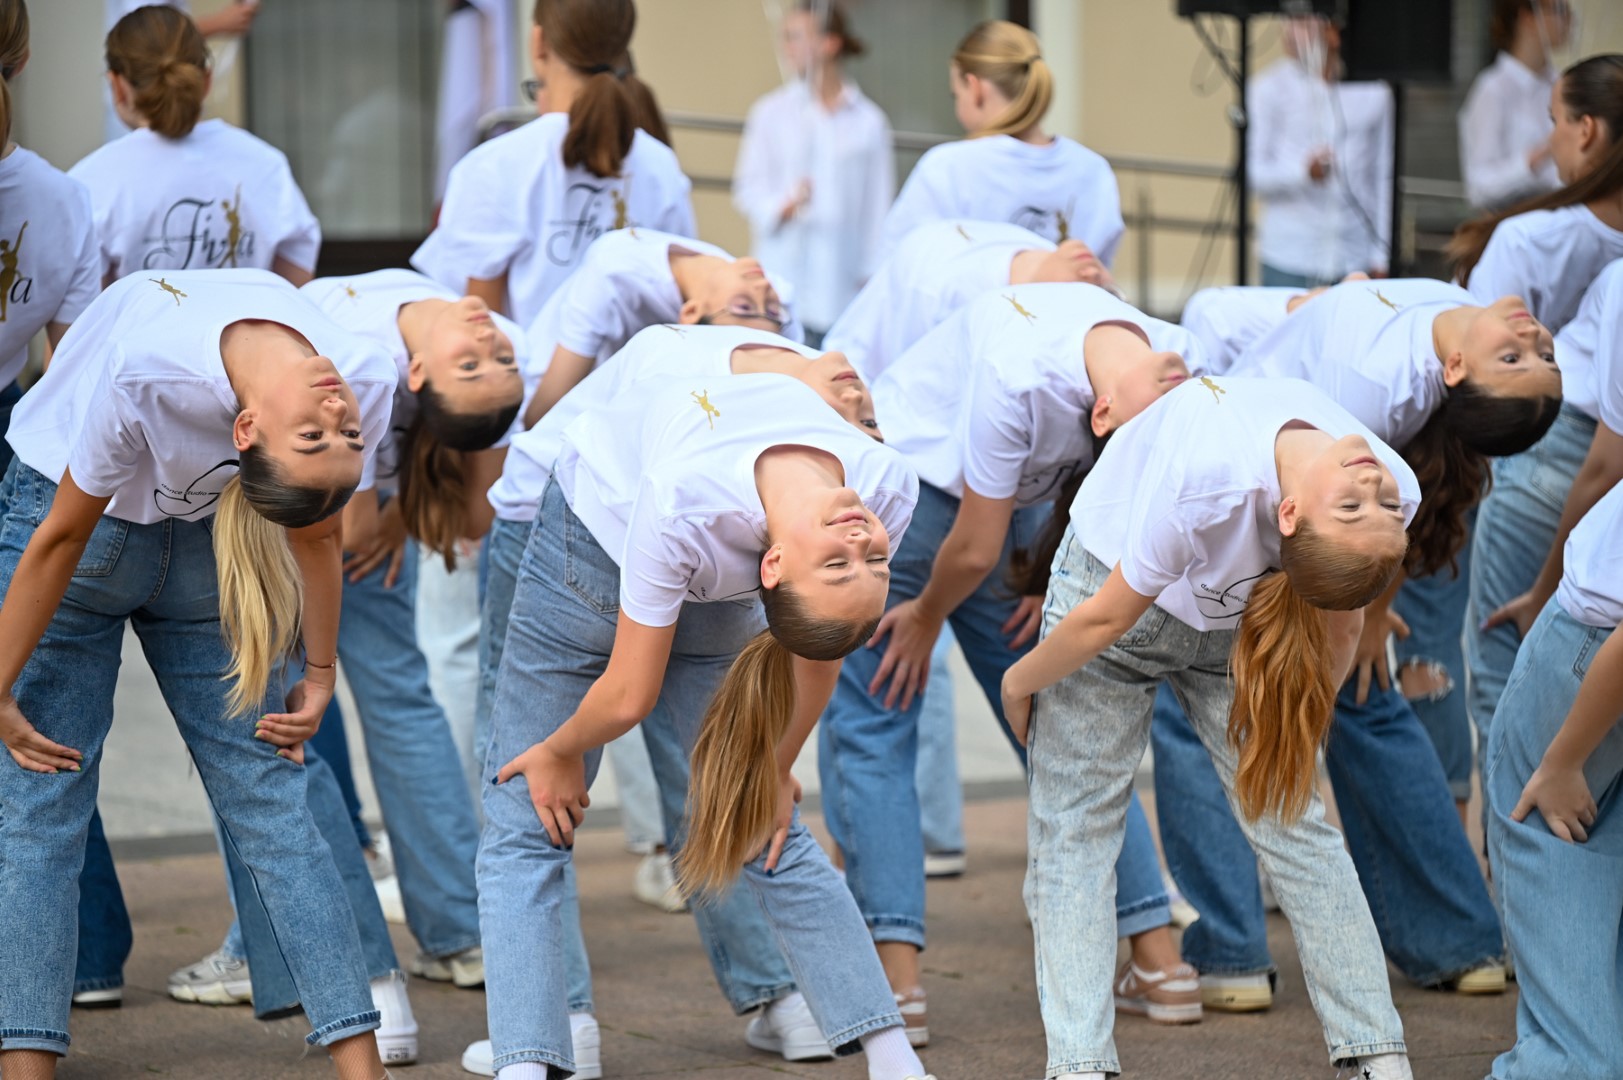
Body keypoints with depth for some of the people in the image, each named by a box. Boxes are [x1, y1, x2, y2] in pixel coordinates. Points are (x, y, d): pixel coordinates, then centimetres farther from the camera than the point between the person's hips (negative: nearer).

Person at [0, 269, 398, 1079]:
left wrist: (319, 673, 5)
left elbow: (314, 534, -5)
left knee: (267, 795, -4)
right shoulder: (150, 370, -39)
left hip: (198, 535, 2)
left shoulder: (365, 381, -28)